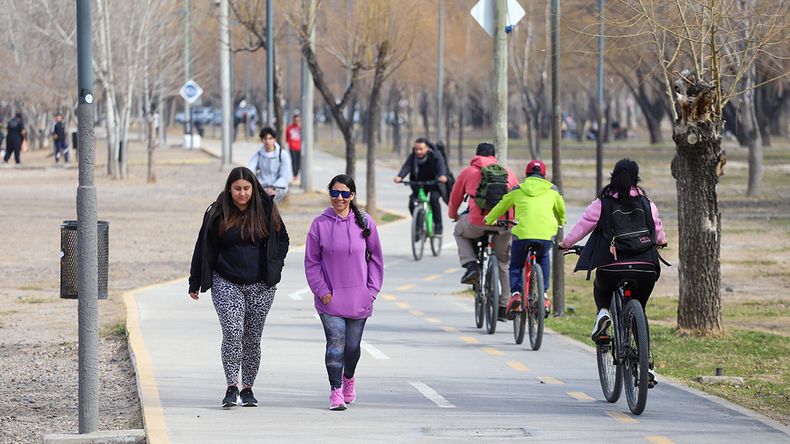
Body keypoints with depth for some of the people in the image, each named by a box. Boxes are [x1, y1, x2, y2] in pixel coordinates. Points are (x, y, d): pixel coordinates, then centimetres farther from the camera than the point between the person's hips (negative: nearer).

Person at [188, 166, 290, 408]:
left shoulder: (266, 210, 4)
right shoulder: (217, 214, 2)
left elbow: (282, 240, 15)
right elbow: (203, 249, 7)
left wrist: (273, 268, 2)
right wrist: (195, 283, 7)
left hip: (260, 286, 1)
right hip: (226, 284, -1)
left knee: (252, 338, 5)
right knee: (232, 332, -18)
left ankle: (247, 389, 16)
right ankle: (231, 388, -15)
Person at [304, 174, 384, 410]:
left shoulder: (365, 223, 1)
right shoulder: (319, 224, -1)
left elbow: (375, 259, 8)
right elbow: (311, 262, 3)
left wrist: (372, 290, 0)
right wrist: (322, 291, -6)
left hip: (358, 299, 1)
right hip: (330, 299, -1)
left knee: (352, 345, 9)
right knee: (335, 341, -13)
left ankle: (348, 377, 39)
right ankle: (335, 391, -7)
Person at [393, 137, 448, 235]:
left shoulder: (435, 156, -18)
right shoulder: (412, 157, -11)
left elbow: (441, 165, -36)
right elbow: (407, 166, -27)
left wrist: (442, 176, -59)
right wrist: (399, 177, -48)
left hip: (434, 184, -3)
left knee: (434, 199, -30)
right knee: (412, 203, -17)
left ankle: (438, 226, -16)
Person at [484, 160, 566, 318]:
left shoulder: (517, 191, 17)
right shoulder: (551, 190, 19)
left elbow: (501, 207, 29)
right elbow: (561, 209, 35)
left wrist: (489, 220, 49)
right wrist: (561, 222, 58)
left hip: (522, 233, -1)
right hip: (546, 234, 1)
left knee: (516, 266, 21)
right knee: (543, 259, 32)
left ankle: (515, 293, -3)